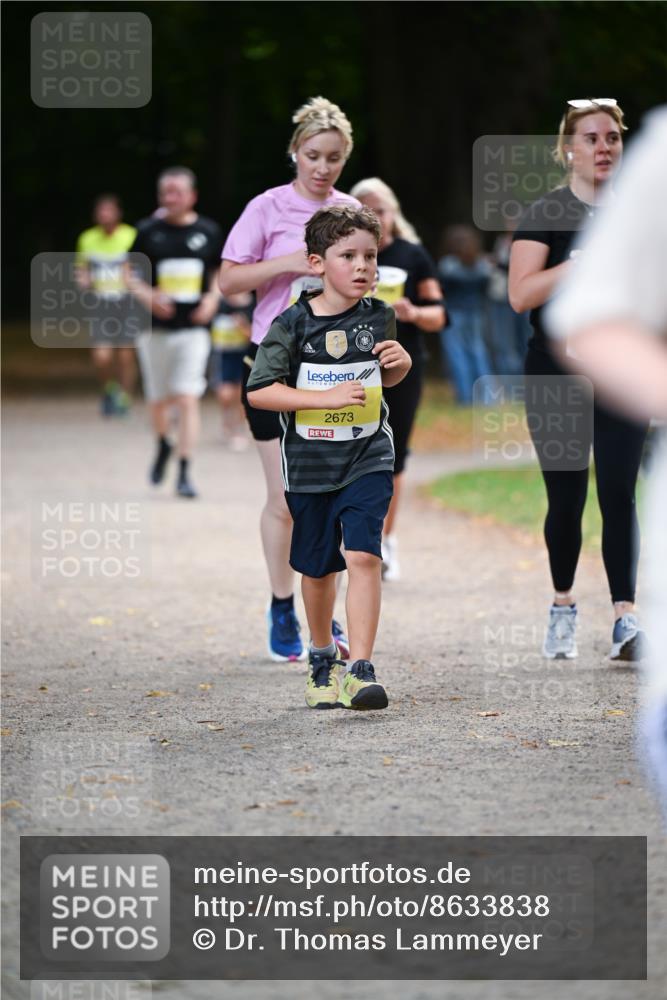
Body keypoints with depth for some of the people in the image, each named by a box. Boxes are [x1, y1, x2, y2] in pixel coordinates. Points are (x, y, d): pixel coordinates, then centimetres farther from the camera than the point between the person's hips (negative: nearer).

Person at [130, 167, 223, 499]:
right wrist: (147, 296, -14)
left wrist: (212, 298, -5)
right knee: (158, 400, 11)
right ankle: (163, 445, 42)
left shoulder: (208, 232, 2)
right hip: (155, 329, 1)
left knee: (187, 399, -11)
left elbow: (220, 272, 14)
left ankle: (184, 472, -8)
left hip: (193, 329, -1)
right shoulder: (149, 231, -1)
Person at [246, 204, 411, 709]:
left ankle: (361, 668, -17)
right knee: (318, 568, 12)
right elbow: (259, 391, -14)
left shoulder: (379, 317, 1)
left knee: (364, 556, -16)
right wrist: (328, 398, -21)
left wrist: (401, 362, -4)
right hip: (309, 463, -1)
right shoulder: (293, 324, -10)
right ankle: (322, 658, 34)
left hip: (368, 459, 1)